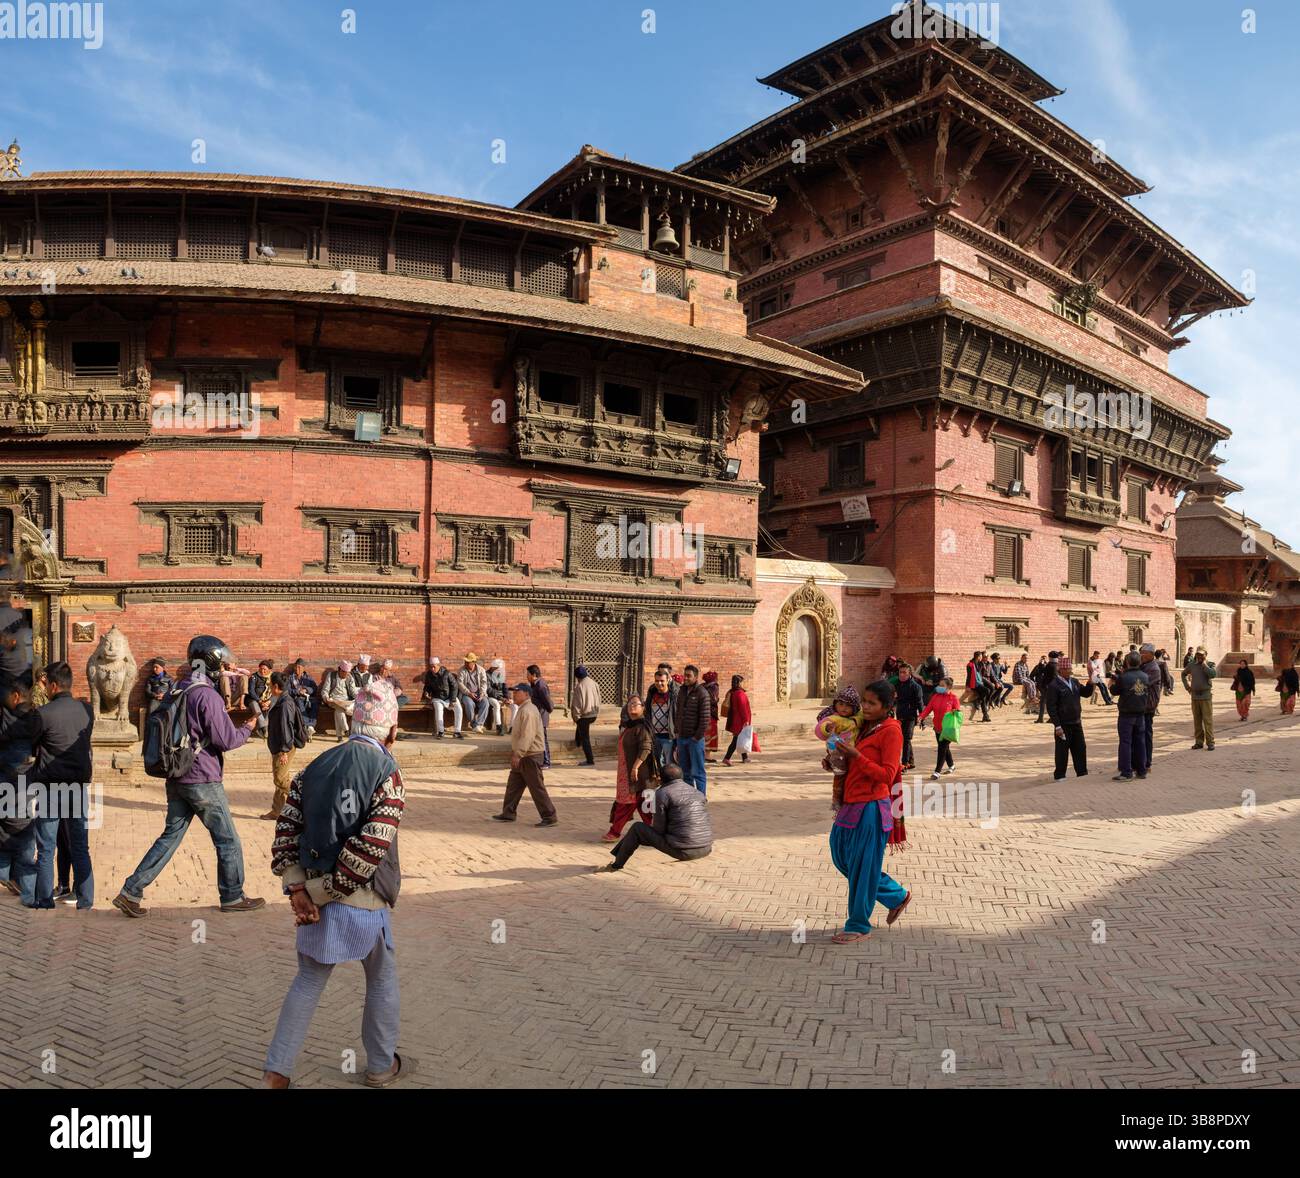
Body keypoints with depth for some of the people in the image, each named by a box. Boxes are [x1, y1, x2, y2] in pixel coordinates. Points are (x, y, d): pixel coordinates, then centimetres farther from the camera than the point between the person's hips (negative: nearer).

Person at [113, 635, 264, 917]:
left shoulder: (176, 691, 8)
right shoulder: (207, 695, -19)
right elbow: (226, 740, -16)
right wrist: (247, 730, 2)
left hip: (176, 779, 8)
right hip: (203, 781, -8)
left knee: (171, 836, 15)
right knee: (228, 841, 6)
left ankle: (131, 892, 11)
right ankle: (233, 898, 17)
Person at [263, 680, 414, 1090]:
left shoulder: (316, 766, 3)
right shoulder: (387, 774, -16)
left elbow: (286, 828, -2)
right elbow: (371, 848, -23)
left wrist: (299, 889, -6)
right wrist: (321, 892, -14)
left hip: (316, 894, 5)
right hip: (364, 901, -4)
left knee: (308, 982, 20)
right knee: (382, 981, 17)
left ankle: (276, 1071, 23)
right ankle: (382, 1066, 33)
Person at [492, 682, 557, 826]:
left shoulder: (528, 711, -20)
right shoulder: (523, 709, 14)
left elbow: (527, 736, -27)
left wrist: (518, 754, -28)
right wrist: (514, 750, 22)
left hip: (531, 756, -11)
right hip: (523, 756, 11)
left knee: (537, 788, -4)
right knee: (513, 785, 15)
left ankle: (550, 816, 2)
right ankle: (509, 814, 24)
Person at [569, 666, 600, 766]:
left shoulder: (579, 686, -19)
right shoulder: (595, 684, 1)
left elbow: (577, 703, -17)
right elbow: (598, 699, 10)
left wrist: (575, 716, -5)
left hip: (584, 715, -7)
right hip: (594, 714, 7)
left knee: (585, 737, 3)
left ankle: (590, 760, 6)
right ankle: (577, 742, 52)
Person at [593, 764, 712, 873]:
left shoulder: (662, 793, -2)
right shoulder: (698, 792, 16)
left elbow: (659, 828, -1)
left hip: (683, 850, -6)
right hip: (705, 849, 6)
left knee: (637, 828, 11)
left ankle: (617, 865, 26)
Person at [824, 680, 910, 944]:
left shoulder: (891, 731, -12)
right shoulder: (866, 727, 12)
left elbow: (887, 776, -17)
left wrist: (856, 756, -23)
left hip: (871, 808, -9)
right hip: (852, 804, 9)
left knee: (863, 866, 2)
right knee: (841, 856, 17)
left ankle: (859, 926, 18)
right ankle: (896, 895, 31)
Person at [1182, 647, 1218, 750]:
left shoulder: (1210, 664, -1)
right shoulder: (1192, 665, 9)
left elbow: (1213, 674, -22)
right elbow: (1184, 674, 25)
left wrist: (1204, 664, -14)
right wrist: (1187, 686, 14)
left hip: (1206, 696, -4)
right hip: (1195, 696, 4)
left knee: (1208, 720, -6)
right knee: (1197, 720, 8)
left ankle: (1210, 742, -3)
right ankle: (1199, 742, 14)